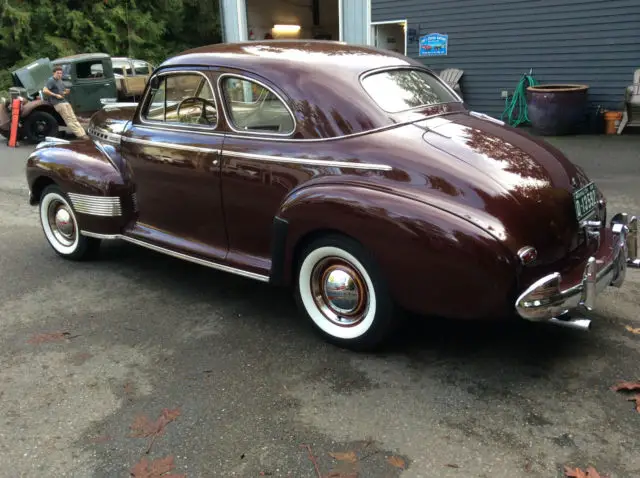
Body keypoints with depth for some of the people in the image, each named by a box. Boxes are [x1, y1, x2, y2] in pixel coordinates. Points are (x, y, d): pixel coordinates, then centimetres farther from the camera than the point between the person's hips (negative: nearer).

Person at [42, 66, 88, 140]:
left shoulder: (60, 81, 18)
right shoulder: (51, 80, -8)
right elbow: (45, 90, -18)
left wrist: (66, 92, 6)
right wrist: (56, 95, -18)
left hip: (65, 101, 9)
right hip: (58, 103, -9)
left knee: (73, 118, 2)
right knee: (69, 119, -11)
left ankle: (82, 134, -1)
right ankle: (80, 134, -17)